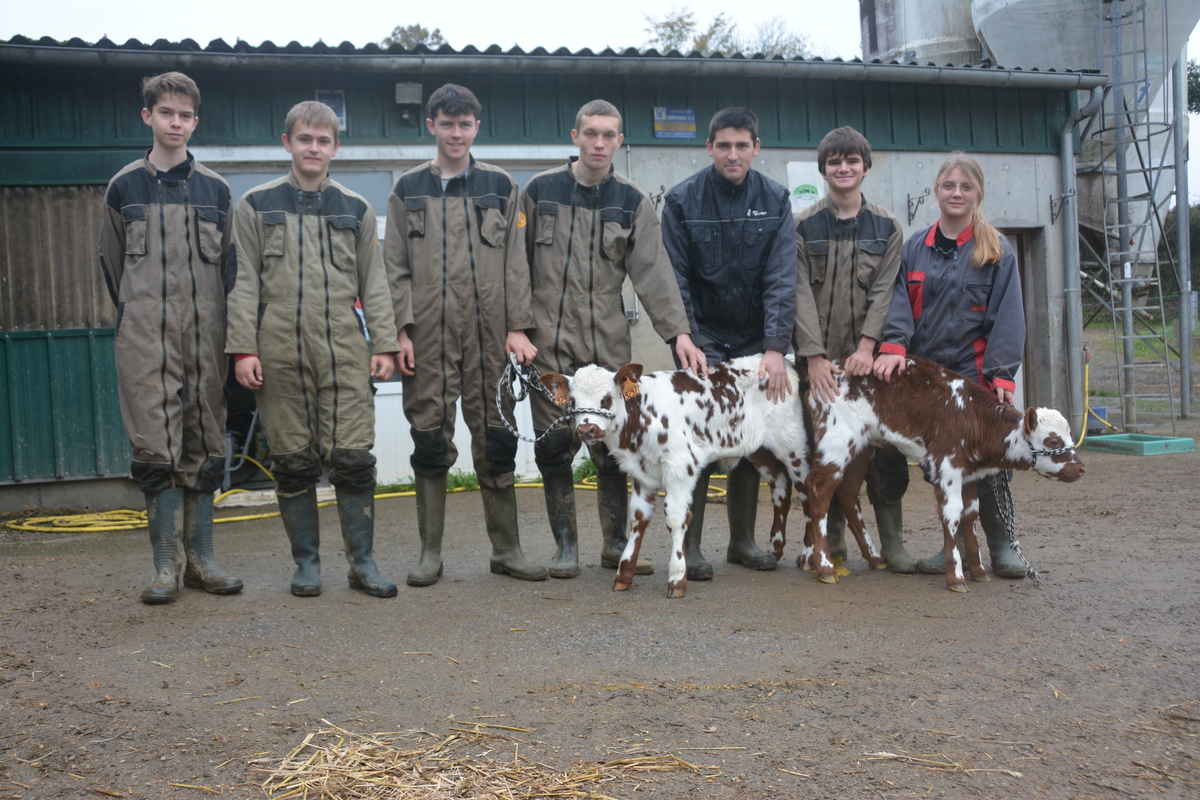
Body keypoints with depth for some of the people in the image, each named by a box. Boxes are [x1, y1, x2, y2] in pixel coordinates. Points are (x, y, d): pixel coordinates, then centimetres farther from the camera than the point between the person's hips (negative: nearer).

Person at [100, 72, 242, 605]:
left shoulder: (215, 190, 11)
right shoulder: (124, 187, 8)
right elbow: (113, 264, 14)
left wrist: (213, 319, 8)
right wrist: (137, 316, 12)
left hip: (205, 334, 2)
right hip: (145, 337, -1)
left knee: (204, 445, 4)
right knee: (156, 446, -7)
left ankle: (199, 558, 12)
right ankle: (167, 564, 0)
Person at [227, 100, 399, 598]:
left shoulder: (355, 209, 13)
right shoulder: (257, 205, 9)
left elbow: (374, 284, 13)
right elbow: (244, 282, 5)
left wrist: (384, 344, 5)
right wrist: (243, 349, -3)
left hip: (344, 350, 1)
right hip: (280, 348, 0)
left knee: (353, 458, -4)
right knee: (293, 462, 4)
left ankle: (362, 562, 5)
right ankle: (306, 562, 15)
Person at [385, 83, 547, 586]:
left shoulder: (500, 186, 11)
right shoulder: (408, 190, 9)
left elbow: (515, 262, 8)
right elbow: (396, 267, 6)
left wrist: (518, 327, -1)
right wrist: (402, 329, -5)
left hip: (490, 334, 1)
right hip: (428, 334, 0)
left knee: (496, 440, 3)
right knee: (431, 440, 2)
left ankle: (506, 549, 13)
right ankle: (430, 553, 11)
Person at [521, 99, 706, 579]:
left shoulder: (632, 202, 6)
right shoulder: (540, 191, 4)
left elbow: (653, 271, -3)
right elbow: (520, 265, 7)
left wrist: (677, 330, -15)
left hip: (609, 342, 1)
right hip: (549, 341, -1)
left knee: (614, 447, 3)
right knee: (554, 446, 1)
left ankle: (616, 544, 18)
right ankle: (566, 545, 15)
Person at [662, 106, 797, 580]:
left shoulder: (775, 200, -2)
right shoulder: (682, 200, -6)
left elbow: (782, 279, -9)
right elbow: (674, 280, -6)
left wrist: (776, 347, -18)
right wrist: (687, 343, -14)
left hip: (755, 340, 3)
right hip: (703, 338, -2)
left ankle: (743, 541, 19)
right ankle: (688, 546, -1)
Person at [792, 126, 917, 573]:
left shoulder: (887, 227, 9)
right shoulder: (803, 226, 5)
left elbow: (884, 292, 2)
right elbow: (801, 293, -2)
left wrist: (867, 346, -11)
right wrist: (814, 356, -11)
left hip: (869, 356, 1)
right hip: (820, 357, -1)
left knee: (885, 446, -3)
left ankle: (893, 543, 8)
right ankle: (831, 542, 11)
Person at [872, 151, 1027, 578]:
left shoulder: (996, 251, 3)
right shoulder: (915, 247, 10)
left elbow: (1007, 317, -2)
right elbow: (900, 302, 2)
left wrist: (1002, 375, -12)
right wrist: (893, 346, -16)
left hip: (975, 373, -3)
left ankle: (1001, 546, 11)